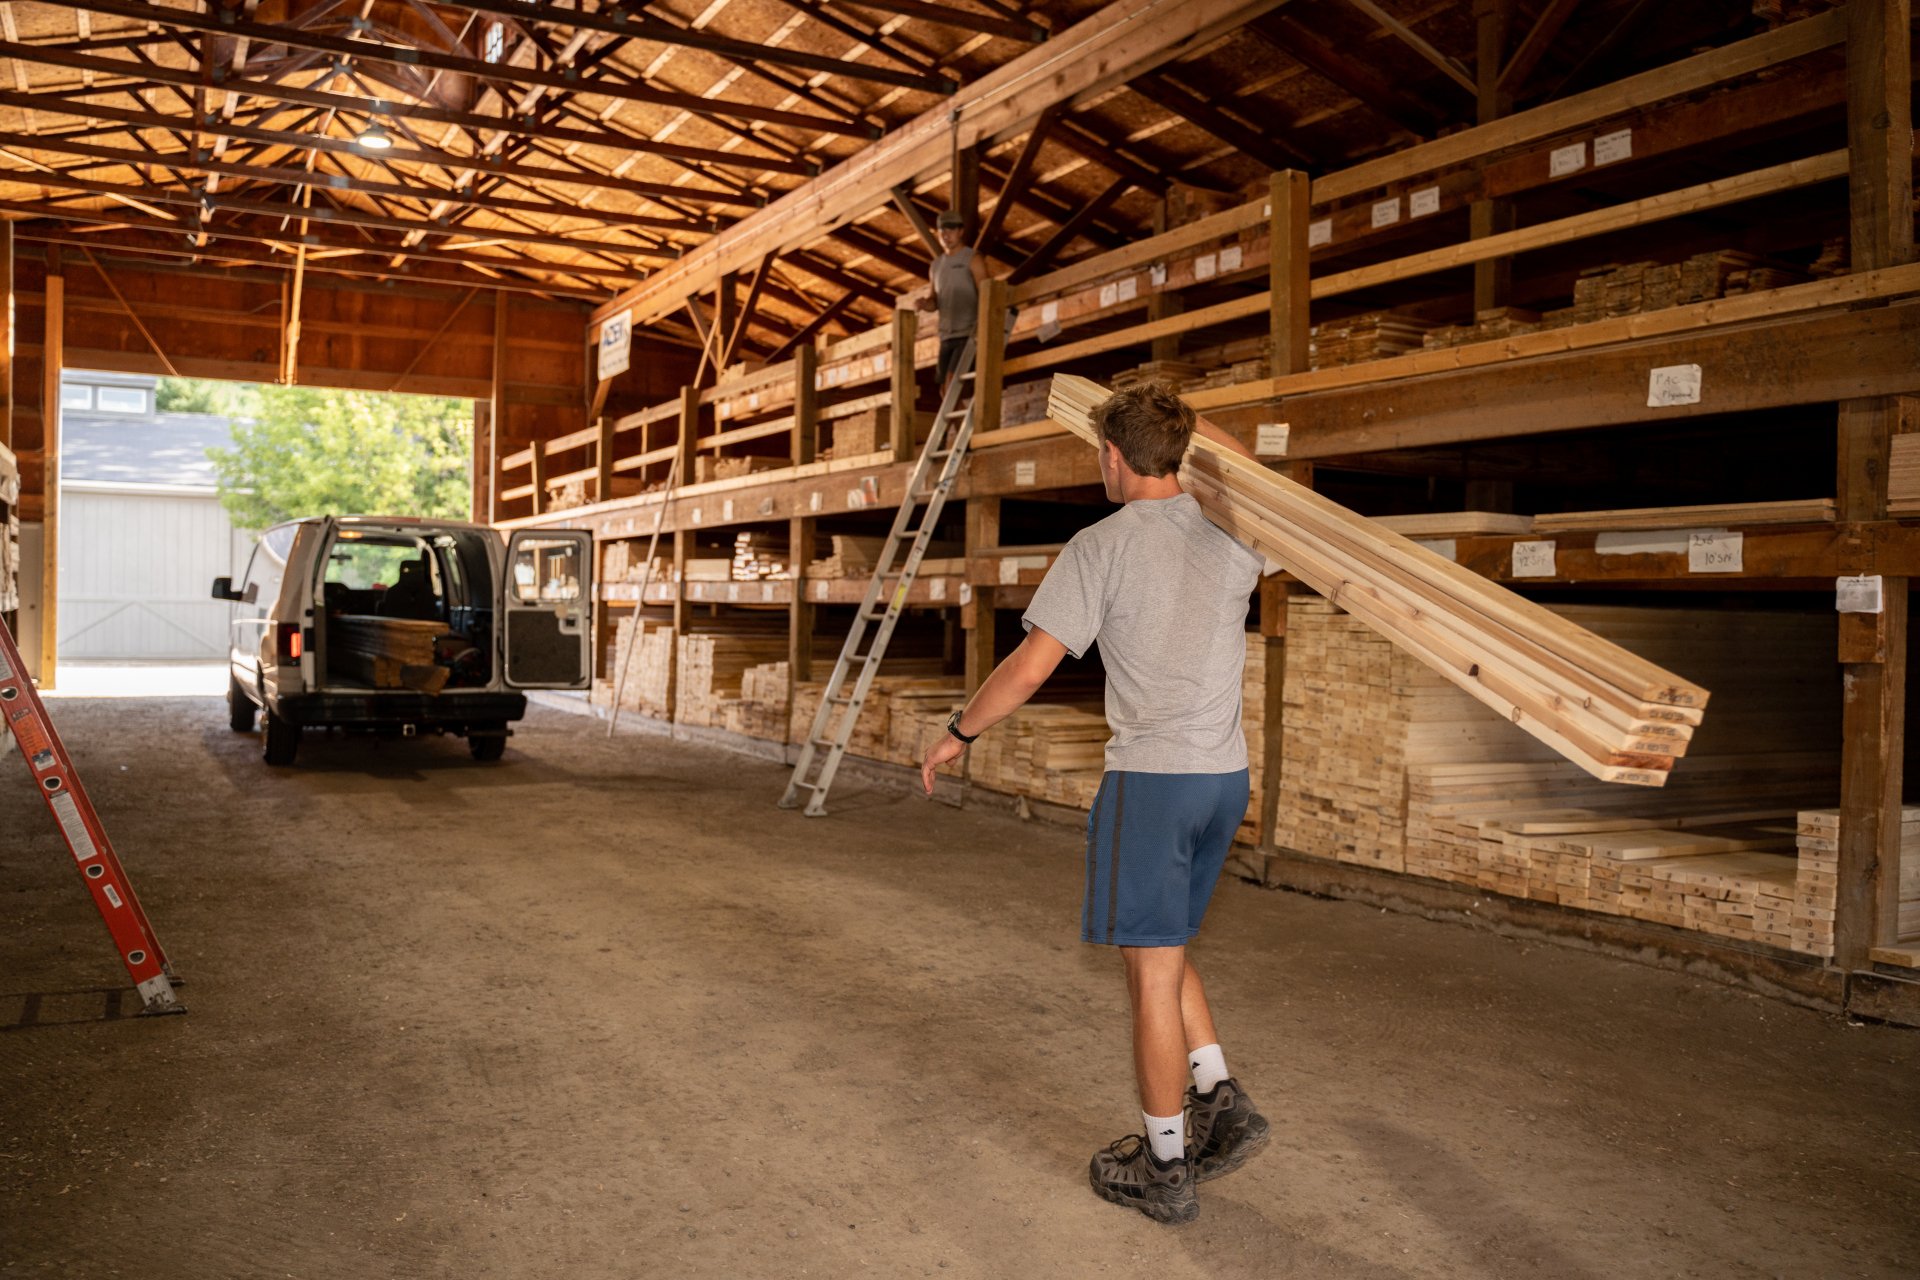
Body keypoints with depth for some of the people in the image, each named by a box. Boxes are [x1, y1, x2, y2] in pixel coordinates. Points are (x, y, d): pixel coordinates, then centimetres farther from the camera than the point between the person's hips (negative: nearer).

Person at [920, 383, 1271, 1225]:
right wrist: (1197, 428, 33)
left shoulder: (1102, 547, -10)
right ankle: (1222, 1103, 19)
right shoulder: (1233, 540, 7)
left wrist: (958, 733, 2)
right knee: (1164, 950, 23)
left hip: (1150, 777, -7)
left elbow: (1031, 665, -12)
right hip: (1226, 775, 7)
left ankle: (1164, 1169, 15)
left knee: (1154, 971, 3)